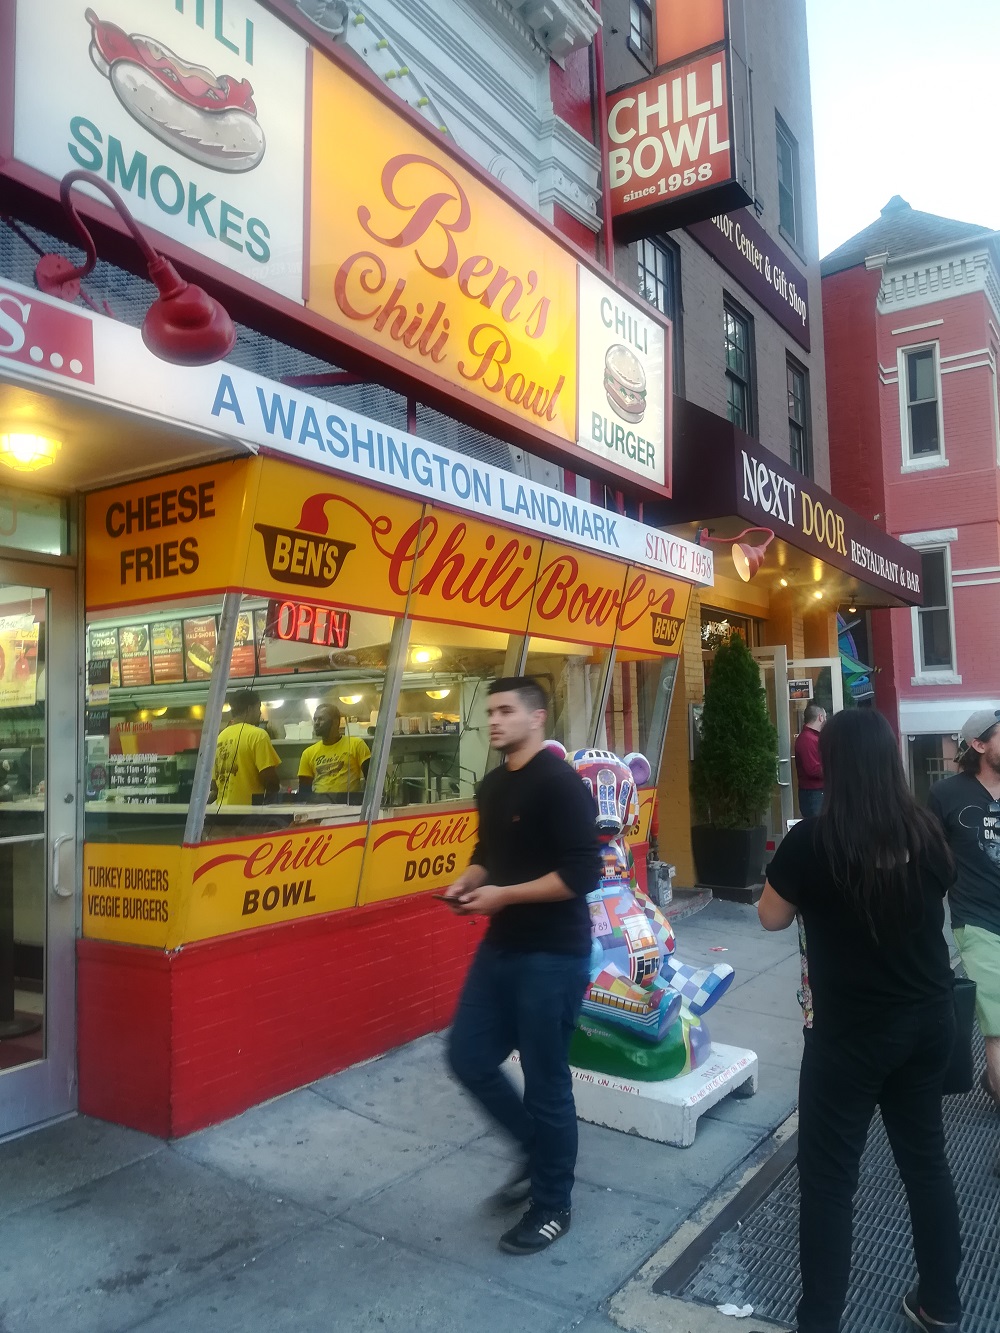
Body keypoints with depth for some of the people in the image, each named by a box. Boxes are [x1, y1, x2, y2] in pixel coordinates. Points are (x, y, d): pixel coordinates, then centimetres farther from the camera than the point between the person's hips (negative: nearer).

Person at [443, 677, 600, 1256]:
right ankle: (537, 1151, 35)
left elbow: (583, 874, -23)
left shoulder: (562, 785, -17)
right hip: (502, 945, 8)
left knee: (546, 1078, 5)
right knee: (469, 1057, 12)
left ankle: (553, 1205, 26)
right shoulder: (492, 786, 9)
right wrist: (468, 882, 0)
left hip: (553, 954, -8)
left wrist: (504, 895, -21)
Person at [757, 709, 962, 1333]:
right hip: (930, 1019, 5)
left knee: (829, 1176, 9)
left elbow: (772, 917, -6)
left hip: (852, 1032, -5)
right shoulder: (928, 832, -7)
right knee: (926, 1157, 22)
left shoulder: (813, 841, -21)